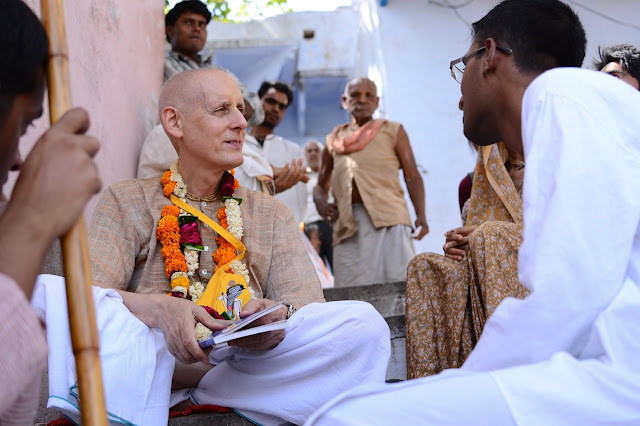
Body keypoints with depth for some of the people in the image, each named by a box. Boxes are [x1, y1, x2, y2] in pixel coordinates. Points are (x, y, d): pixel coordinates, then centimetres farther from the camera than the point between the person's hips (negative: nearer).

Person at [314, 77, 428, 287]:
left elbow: (412, 177, 9)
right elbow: (321, 185, 29)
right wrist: (320, 201, 4)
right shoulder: (334, 140, 24)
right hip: (348, 225, 2)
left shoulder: (392, 131, 19)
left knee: (398, 281, -15)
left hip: (387, 216, -2)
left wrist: (421, 216, -6)